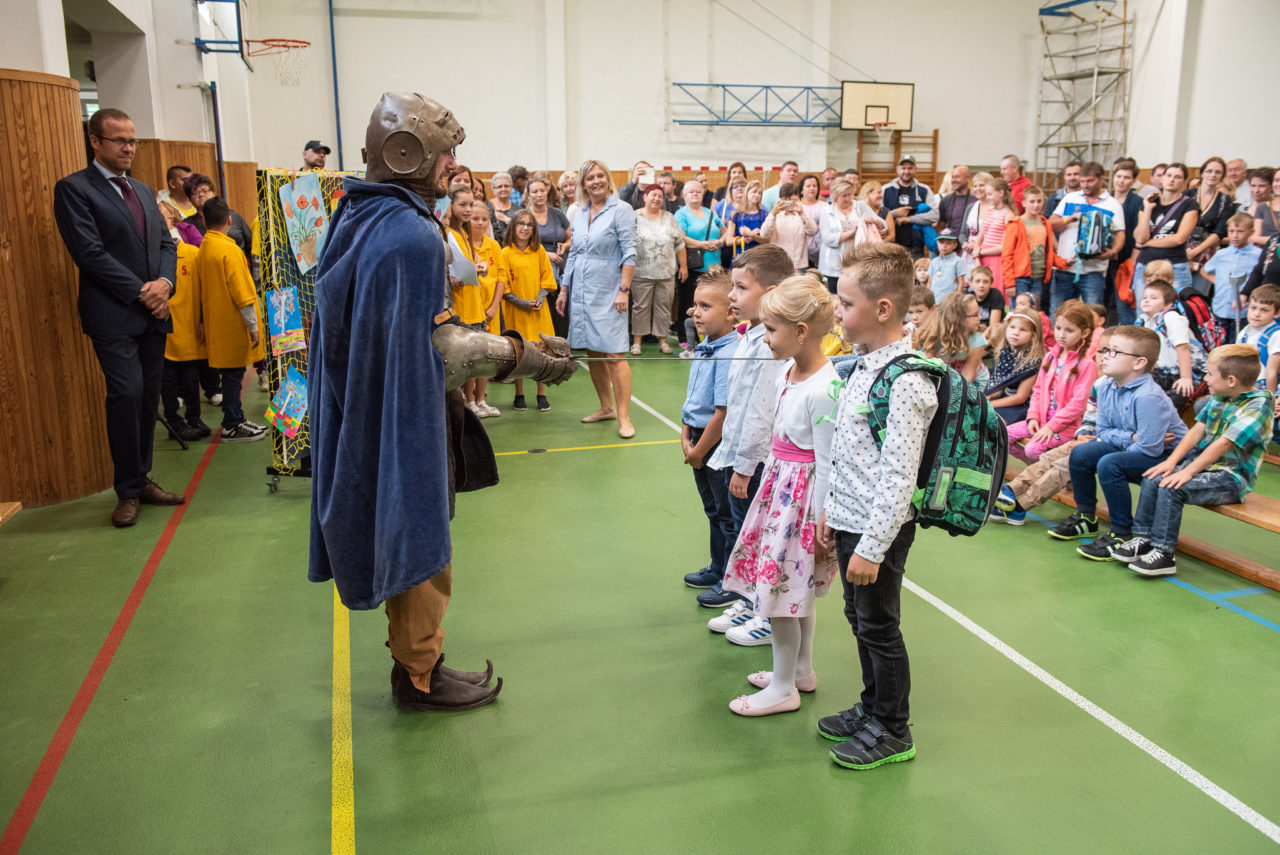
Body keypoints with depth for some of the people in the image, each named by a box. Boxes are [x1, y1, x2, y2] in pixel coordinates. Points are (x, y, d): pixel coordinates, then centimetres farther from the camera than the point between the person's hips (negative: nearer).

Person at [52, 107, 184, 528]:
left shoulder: (143, 190, 18)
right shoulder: (73, 189, -4)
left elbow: (166, 242, 15)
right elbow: (89, 252, -12)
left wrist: (165, 282, -5)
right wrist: (141, 292, -14)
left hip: (152, 313, 7)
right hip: (114, 315, -6)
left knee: (148, 396, 8)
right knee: (126, 394, -11)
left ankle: (142, 480, 18)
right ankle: (128, 492, 0)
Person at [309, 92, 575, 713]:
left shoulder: (358, 218, 9)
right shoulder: (413, 233, -22)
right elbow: (439, 344, -21)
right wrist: (526, 357, -14)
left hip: (367, 413, 9)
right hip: (409, 420, -9)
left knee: (409, 540, 21)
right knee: (421, 544, 6)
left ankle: (413, 658, 36)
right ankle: (420, 677, 22)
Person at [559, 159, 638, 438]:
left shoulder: (621, 210, -5)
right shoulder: (579, 215, 13)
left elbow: (629, 253, -10)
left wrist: (623, 290, -16)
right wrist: (564, 290, 16)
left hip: (608, 293, -6)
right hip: (581, 293, 7)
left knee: (614, 354, -10)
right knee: (592, 353, 11)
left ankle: (624, 418, -6)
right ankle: (606, 407, 24)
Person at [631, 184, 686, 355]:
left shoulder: (669, 218, 9)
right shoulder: (635, 217, 0)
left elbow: (679, 243, 11)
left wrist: (683, 266, 7)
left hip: (666, 273, 3)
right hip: (642, 273, -3)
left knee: (664, 307, 6)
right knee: (640, 307, 2)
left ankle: (662, 340, 15)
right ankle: (636, 341, 10)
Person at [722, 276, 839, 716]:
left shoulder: (823, 389, -24)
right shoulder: (787, 372, 3)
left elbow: (827, 463, -21)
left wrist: (821, 523, -16)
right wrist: (766, 476, 20)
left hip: (801, 497, -9)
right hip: (780, 485, 9)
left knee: (779, 586, 1)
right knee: (797, 587, 20)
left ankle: (783, 688, 18)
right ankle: (801, 669, 38)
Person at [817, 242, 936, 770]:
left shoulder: (904, 383, -23)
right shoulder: (866, 365, 7)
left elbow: (899, 477, -24)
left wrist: (871, 547, -22)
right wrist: (832, 510, 17)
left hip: (878, 529, -9)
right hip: (851, 520, 9)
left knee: (878, 626, 6)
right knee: (859, 618, 21)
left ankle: (892, 732, 24)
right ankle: (872, 707, 39)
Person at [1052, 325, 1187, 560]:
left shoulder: (1148, 397, -30)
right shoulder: (1106, 388, -3)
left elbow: (1149, 449, -28)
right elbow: (1104, 432, 4)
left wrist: (1121, 441, -12)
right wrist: (1131, 437, -13)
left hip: (1166, 456, -9)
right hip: (1131, 447, 9)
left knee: (1108, 464, -29)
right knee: (1081, 453, 3)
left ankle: (1121, 536, -17)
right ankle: (1086, 518, 19)